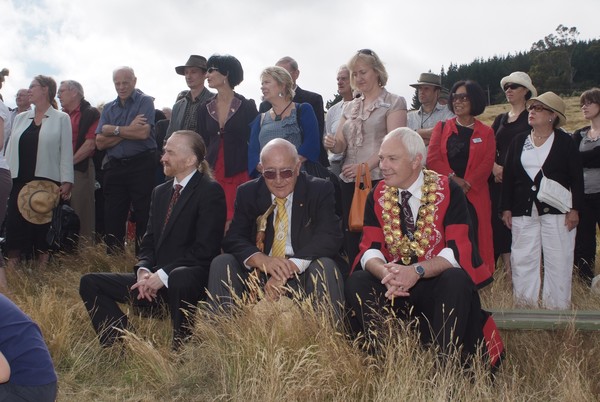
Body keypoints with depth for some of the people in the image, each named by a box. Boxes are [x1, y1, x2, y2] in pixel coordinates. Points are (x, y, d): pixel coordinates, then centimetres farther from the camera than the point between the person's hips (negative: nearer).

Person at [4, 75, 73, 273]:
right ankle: (12, 269, 6)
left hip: (47, 183, -4)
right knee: (15, 224, 0)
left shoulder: (61, 119, 2)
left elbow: (66, 151, -3)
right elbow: (10, 148, 15)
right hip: (20, 182, 4)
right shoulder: (20, 118, 15)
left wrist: (66, 182, -10)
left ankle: (42, 268, 8)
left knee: (43, 226, -1)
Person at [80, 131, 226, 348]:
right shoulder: (160, 192, 18)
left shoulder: (210, 191, -6)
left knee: (179, 278, -42)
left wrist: (163, 275, -18)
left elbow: (205, 248, -14)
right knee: (90, 283, -2)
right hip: (154, 280, 7)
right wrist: (143, 271, -5)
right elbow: (149, 240, 16)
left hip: (189, 277, -7)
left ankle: (180, 352, -20)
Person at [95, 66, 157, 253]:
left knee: (144, 217, -3)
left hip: (141, 165, -5)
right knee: (112, 218, 7)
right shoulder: (108, 108, 14)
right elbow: (100, 143, 4)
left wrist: (114, 130, -5)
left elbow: (143, 133, -15)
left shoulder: (145, 101, 1)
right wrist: (128, 131, -7)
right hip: (114, 167, 5)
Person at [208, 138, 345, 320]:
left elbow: (330, 237, -14)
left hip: (304, 272, -2)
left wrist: (290, 267, -29)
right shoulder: (247, 193, 8)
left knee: (325, 267, -32)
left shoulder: (320, 190, -1)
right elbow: (232, 239, -1)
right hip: (259, 274, 3)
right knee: (221, 263, -20)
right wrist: (260, 259, -25)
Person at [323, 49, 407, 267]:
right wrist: (333, 145, -7)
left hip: (378, 179, -6)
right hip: (349, 181, 6)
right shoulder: (350, 107, 18)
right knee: (351, 240, 5)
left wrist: (365, 166, -20)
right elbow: (341, 144, 17)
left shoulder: (394, 103, 1)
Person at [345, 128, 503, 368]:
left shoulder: (448, 191, -8)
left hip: (438, 282, -3)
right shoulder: (377, 196, 3)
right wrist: (385, 273, -27)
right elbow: (370, 249, -3)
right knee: (356, 284, -23)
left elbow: (459, 250, -16)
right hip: (393, 285, 3)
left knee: (456, 281, -34)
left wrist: (417, 271, -32)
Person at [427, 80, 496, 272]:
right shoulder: (442, 127, 12)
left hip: (474, 196, 0)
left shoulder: (485, 132, 11)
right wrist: (453, 178, -15)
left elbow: (487, 163, -2)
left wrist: (467, 184, -17)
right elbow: (432, 158, 0)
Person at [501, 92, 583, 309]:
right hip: (524, 211, 3)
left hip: (557, 211, -3)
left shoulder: (565, 142, 1)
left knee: (558, 260, -1)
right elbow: (508, 176, 10)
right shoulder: (518, 141, 10)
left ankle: (557, 307, 8)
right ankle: (524, 305, 13)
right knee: (523, 259, 4)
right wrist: (506, 208, 4)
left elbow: (577, 178, 0)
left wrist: (575, 209, -7)